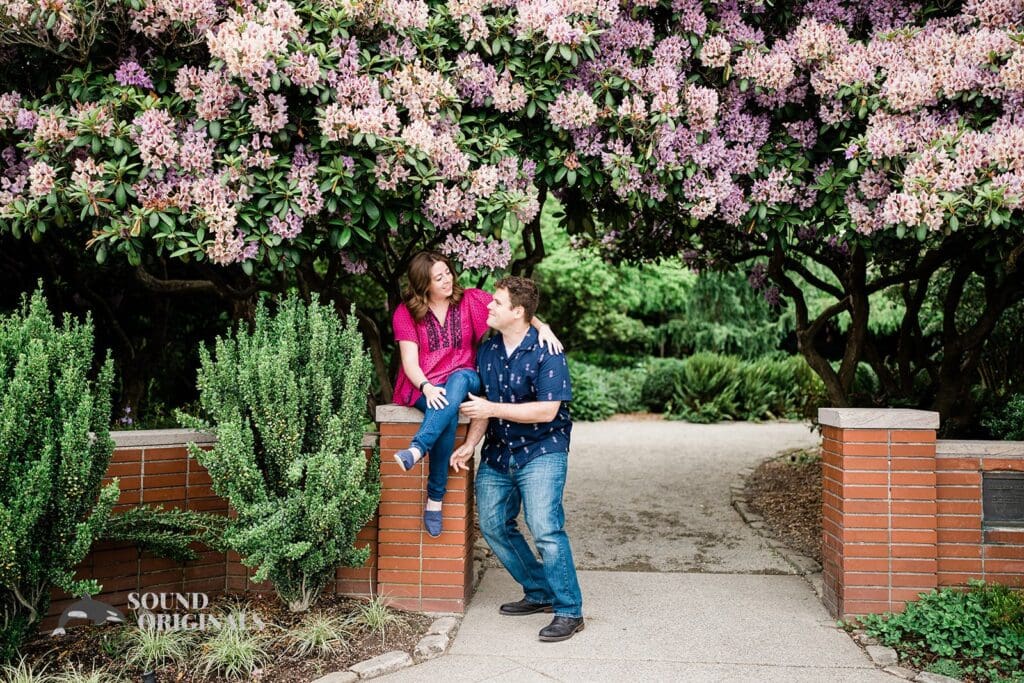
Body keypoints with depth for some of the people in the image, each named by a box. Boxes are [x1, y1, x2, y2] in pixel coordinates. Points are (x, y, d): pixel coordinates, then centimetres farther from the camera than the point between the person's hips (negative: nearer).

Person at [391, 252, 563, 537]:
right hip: (423, 387, -1)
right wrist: (427, 387, -28)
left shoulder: (471, 300, 2)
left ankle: (417, 449, -47)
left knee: (459, 378, -38)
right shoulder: (406, 313, 1)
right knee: (448, 416, -36)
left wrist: (542, 326, -31)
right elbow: (410, 361, -7)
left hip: (463, 380, 1)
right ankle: (436, 498, -34)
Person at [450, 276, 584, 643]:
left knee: (545, 528, -16)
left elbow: (547, 410, -22)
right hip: (497, 452, 8)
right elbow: (484, 404, 10)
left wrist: (493, 409, -23)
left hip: (541, 451, -7)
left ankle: (569, 610, -4)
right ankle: (540, 593, 24)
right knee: (493, 525, 9)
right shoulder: (486, 351, 5)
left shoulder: (546, 353, -16)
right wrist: (470, 444, -3)